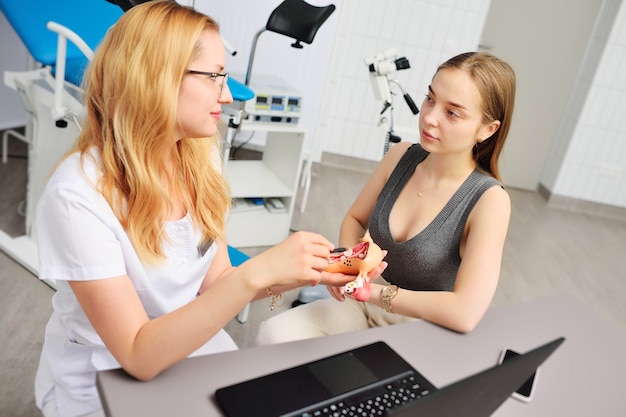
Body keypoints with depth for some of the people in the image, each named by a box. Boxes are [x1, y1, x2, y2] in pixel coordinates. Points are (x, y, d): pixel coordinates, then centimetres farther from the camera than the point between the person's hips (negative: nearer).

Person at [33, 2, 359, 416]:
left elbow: (214, 283, -2)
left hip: (191, 346, 5)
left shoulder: (202, 156, -8)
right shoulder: (79, 194, -26)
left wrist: (288, 277, -19)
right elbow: (140, 355, -27)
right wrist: (256, 272, -36)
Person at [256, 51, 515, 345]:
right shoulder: (400, 156, -7)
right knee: (275, 334, -16)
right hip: (365, 303, 4)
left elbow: (466, 313, -28)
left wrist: (375, 291, -21)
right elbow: (355, 218, 8)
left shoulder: (489, 200, -21)